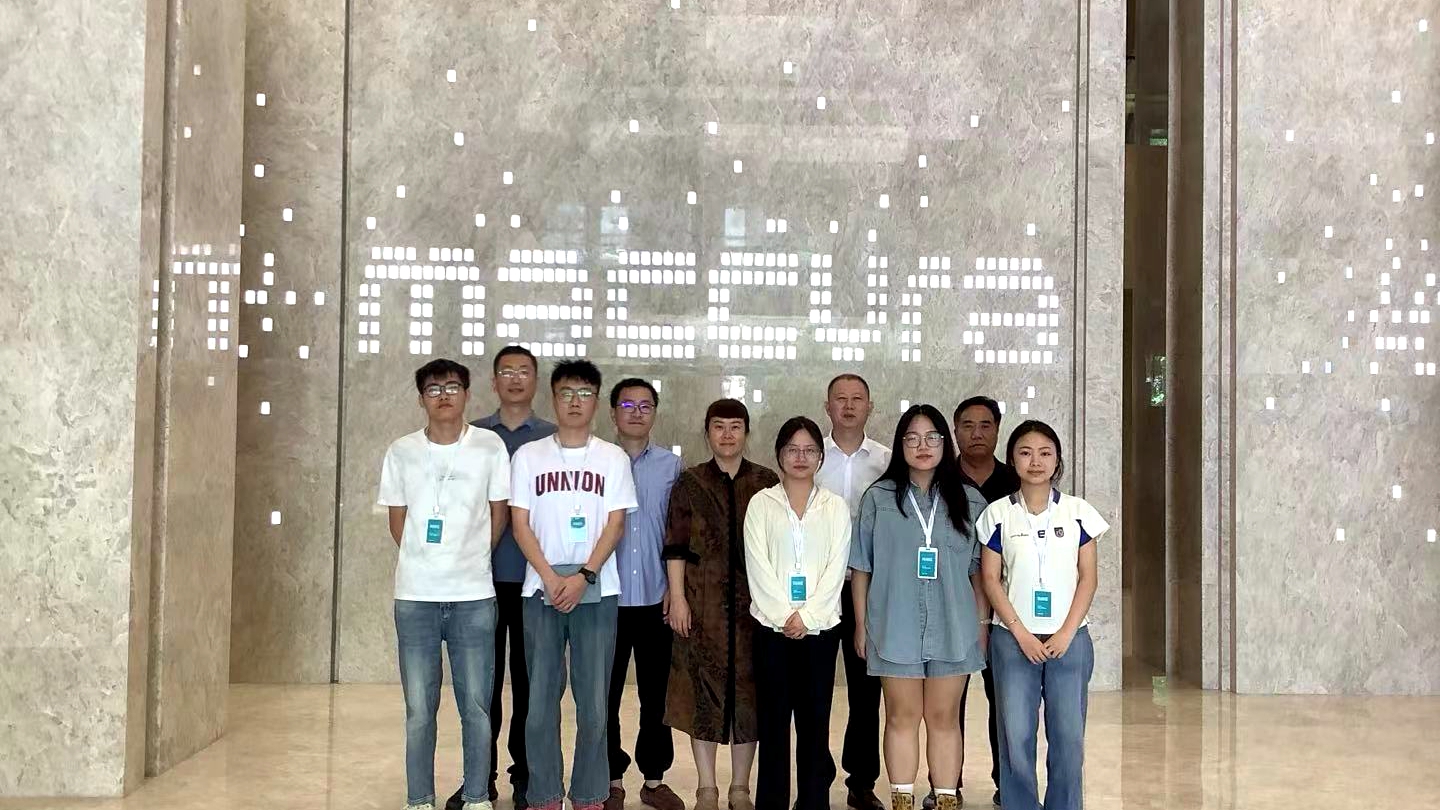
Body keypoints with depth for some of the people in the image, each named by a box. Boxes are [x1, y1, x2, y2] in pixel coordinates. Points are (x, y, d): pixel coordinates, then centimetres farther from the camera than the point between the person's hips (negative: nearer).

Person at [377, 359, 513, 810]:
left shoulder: (490, 447, 0)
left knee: (476, 705, 4)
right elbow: (397, 522, 12)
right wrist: (426, 564, 12)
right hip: (414, 597, 1)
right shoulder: (401, 452, 4)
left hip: (473, 597, -1)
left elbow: (499, 515, 7)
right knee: (419, 709, 5)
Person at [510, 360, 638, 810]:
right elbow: (520, 523, 1)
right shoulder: (528, 456, 5)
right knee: (541, 696, 2)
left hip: (597, 591, 0)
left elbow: (615, 524, 0)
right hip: (541, 589, 0)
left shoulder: (613, 459, 5)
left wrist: (584, 577, -11)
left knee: (594, 697, 1)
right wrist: (550, 578, -10)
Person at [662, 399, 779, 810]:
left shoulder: (766, 483, 6)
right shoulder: (690, 483, 5)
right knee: (703, 687, 3)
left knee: (748, 687, 4)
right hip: (702, 602, -1)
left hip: (753, 602, 1)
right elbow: (676, 546, 2)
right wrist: (677, 597, -5)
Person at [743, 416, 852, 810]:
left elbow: (836, 567, 0)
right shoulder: (761, 503, 5)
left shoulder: (835, 506, 7)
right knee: (773, 718, 2)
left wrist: (808, 616, -11)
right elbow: (758, 566, -2)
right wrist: (783, 615, -11)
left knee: (815, 718, 3)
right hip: (772, 625, 0)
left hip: (819, 626, 0)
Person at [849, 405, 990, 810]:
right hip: (896, 627, -1)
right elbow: (861, 567, 4)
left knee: (944, 718, 8)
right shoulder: (878, 498, 1)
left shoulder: (969, 501, 4)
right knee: (902, 717, 7)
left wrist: (982, 625, 5)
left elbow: (978, 570, 7)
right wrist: (861, 624, 3)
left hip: (953, 629, 1)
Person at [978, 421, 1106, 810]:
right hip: (1013, 638, 0)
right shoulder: (998, 514, 1)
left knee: (1068, 737, 2)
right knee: (1015, 736, 0)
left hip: (1069, 639, 1)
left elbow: (1088, 577, 2)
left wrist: (1066, 633, -7)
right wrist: (1021, 633, -8)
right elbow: (991, 579, 0)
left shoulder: (1078, 512, 3)